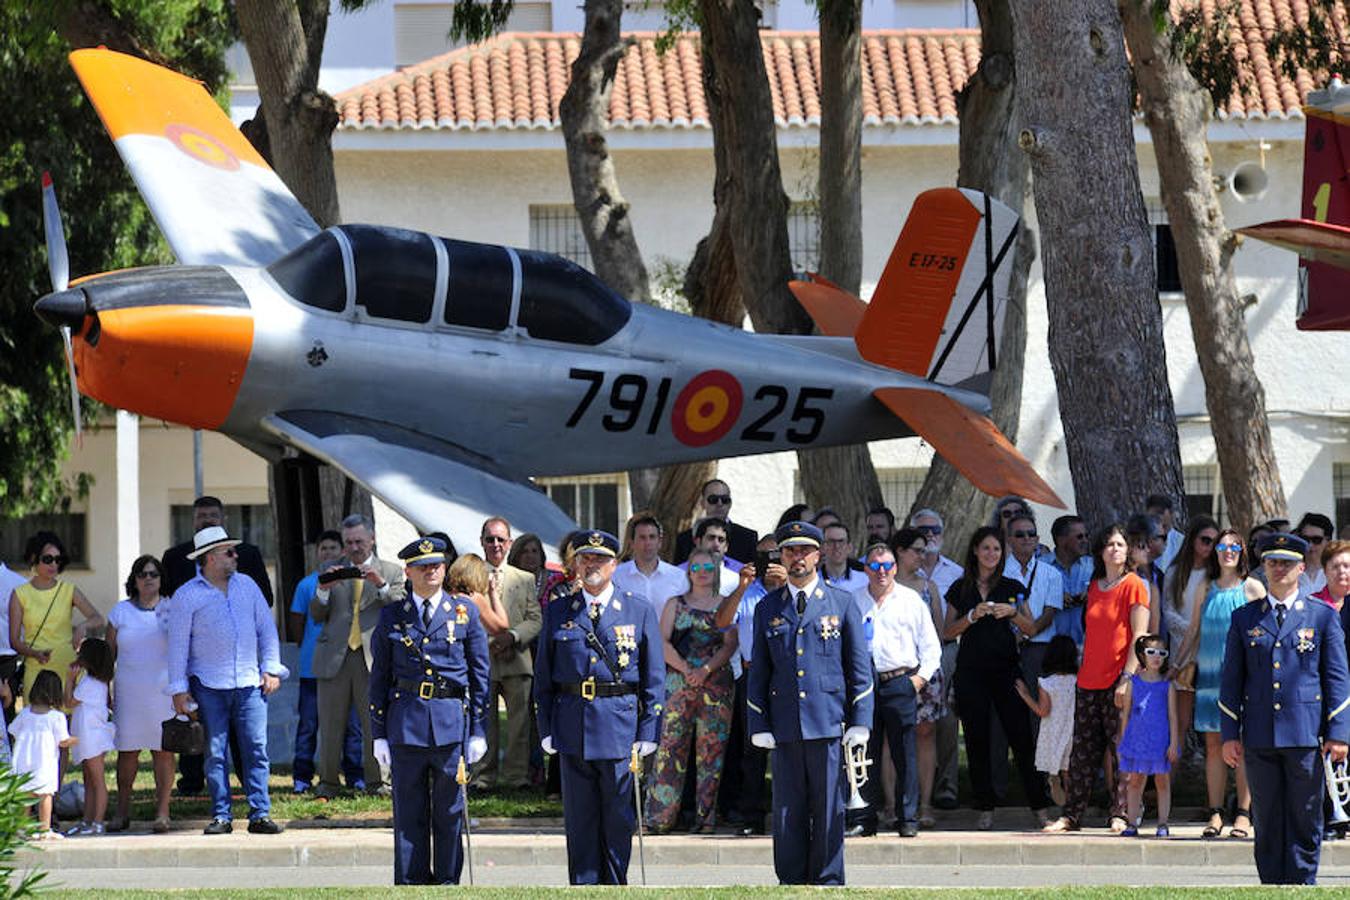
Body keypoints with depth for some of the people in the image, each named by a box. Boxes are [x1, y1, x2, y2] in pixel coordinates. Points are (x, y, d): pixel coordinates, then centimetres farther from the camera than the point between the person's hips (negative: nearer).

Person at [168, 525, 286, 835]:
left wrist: (271, 669, 7)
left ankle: (260, 814, -4)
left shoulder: (246, 586, 12)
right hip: (208, 686, -2)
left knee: (257, 749, -4)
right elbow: (178, 644, 1)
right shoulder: (188, 595, 0)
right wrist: (179, 689, -3)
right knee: (215, 753, -1)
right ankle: (221, 816, 4)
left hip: (249, 683, 2)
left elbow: (266, 629, 16)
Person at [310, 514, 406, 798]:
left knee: (375, 723, -4)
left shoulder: (391, 572, 11)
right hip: (334, 657, 2)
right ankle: (327, 782, 9)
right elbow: (316, 615, 10)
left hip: (373, 656, -2)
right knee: (330, 725, 2)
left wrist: (381, 586, -16)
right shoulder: (331, 570, 15)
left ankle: (376, 780, 4)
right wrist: (323, 590, -9)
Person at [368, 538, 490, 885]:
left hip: (452, 723, 0)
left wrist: (477, 729, 3)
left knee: (450, 811, 3)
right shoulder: (391, 617, 8)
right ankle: (411, 884, 6)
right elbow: (379, 677, 9)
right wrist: (379, 734, 4)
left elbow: (479, 674, 8)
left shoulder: (465, 612, 6)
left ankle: (448, 880, 11)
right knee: (409, 813, 2)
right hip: (405, 722, 0)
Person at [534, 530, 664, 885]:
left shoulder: (639, 613, 5)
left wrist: (648, 733, -4)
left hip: (621, 727, -1)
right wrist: (547, 729, 1)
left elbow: (654, 680, 4)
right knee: (579, 818, 3)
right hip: (572, 730, 1)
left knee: (619, 818, 1)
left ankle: (615, 885, 11)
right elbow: (543, 677, 10)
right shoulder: (557, 613, 9)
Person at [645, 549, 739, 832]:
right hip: (679, 681, 0)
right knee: (670, 745, -7)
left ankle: (705, 815, 0)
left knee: (712, 748, -2)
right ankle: (660, 816, -8)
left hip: (717, 683, 0)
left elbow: (730, 644, 2)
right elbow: (663, 642, 4)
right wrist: (684, 668, -12)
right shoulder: (675, 604, 13)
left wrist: (706, 669, -13)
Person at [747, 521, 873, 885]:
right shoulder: (768, 609, 11)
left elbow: (860, 669, 5)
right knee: (788, 811, 3)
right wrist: (759, 726, 3)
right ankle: (792, 881, 9)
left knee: (829, 810, -1)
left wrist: (860, 723, -2)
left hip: (829, 722, -2)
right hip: (785, 728, 2)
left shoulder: (843, 605, 6)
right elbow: (758, 673, 12)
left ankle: (828, 881, 6)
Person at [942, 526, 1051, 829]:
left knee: (1021, 736, -6)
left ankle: (1039, 806, -3)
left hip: (1006, 668, -1)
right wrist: (973, 616, -10)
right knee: (976, 739, 0)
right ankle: (985, 808, 6)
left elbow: (1030, 628, 6)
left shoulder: (1012, 588, 8)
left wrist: (1013, 613, -13)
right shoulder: (961, 589, 9)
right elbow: (948, 632, 6)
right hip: (971, 670, 1)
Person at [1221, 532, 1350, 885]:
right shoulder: (1244, 618, 10)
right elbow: (1232, 680, 11)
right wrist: (1230, 734, 4)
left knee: (1305, 822, 0)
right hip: (1259, 736, 2)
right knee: (1267, 823, 4)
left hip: (1305, 735, -2)